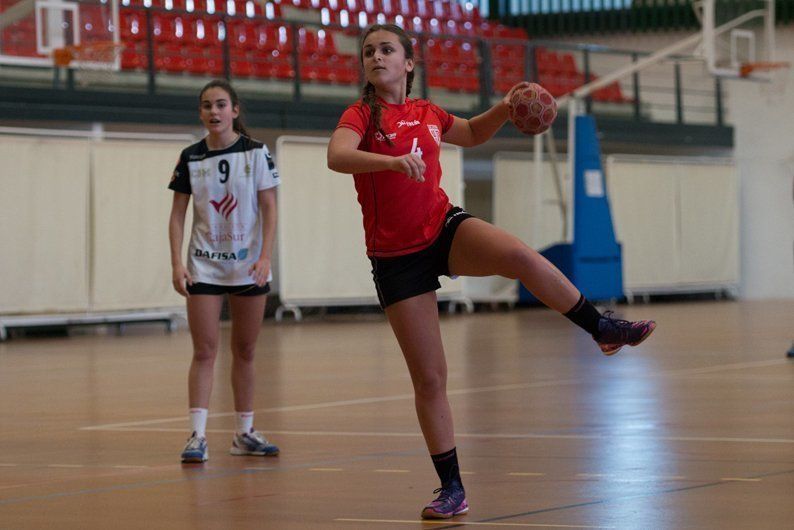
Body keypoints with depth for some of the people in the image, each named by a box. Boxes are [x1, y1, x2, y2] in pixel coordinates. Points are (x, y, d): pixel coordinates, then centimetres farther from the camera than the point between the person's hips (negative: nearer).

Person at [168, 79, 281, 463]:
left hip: (248, 267, 0)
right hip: (204, 267, 0)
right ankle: (197, 436, -10)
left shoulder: (256, 152, -2)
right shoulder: (191, 158, 2)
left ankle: (244, 432, 18)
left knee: (245, 351, 8)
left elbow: (269, 208, -3)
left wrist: (265, 257, -14)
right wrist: (176, 263, -7)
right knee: (204, 351, -7)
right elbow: (178, 214, 3)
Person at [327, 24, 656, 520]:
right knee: (429, 379, -2)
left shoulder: (427, 113, 7)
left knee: (522, 257, -30)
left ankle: (603, 328, -12)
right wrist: (392, 161, -46)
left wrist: (505, 109, 9)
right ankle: (452, 489, 10)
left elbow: (473, 133, 28)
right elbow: (337, 156, -30)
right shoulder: (361, 115, -7)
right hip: (397, 256, -2)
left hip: (446, 228, 2)